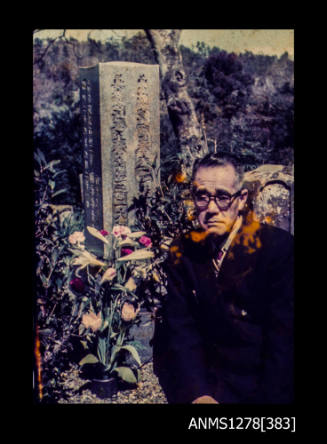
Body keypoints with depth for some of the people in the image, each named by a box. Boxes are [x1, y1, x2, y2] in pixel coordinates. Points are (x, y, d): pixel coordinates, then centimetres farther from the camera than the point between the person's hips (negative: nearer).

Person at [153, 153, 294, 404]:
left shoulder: (280, 246, -9)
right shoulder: (182, 253, 2)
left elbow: (284, 336, -12)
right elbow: (181, 327, -3)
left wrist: (268, 396, -21)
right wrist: (197, 392, -16)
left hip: (268, 381, -3)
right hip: (210, 379, 4)